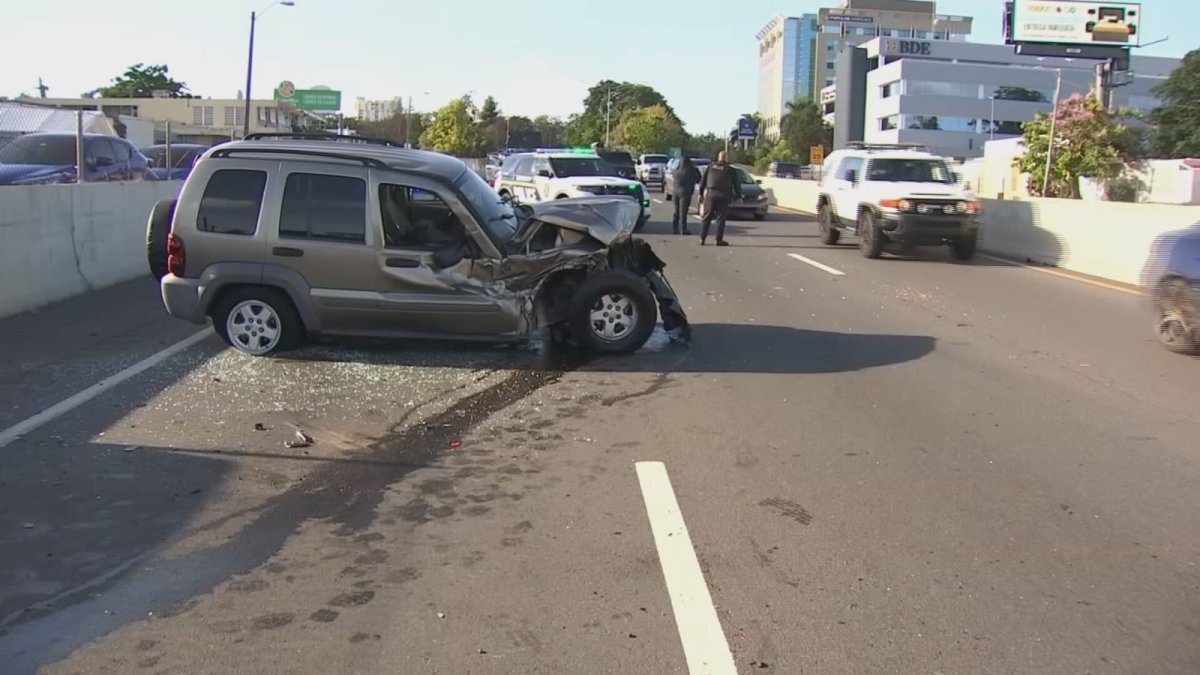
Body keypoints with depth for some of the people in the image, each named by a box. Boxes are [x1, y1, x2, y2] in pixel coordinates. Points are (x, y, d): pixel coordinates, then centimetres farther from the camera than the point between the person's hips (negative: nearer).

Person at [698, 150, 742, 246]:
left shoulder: (711, 166, 10)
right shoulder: (731, 170, 5)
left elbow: (703, 180, 10)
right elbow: (736, 184, 8)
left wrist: (701, 193, 14)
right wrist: (739, 196, 17)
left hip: (710, 194, 1)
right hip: (724, 196, -1)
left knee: (707, 217, 5)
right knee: (721, 218, 3)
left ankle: (702, 238, 3)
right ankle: (719, 239, 1)